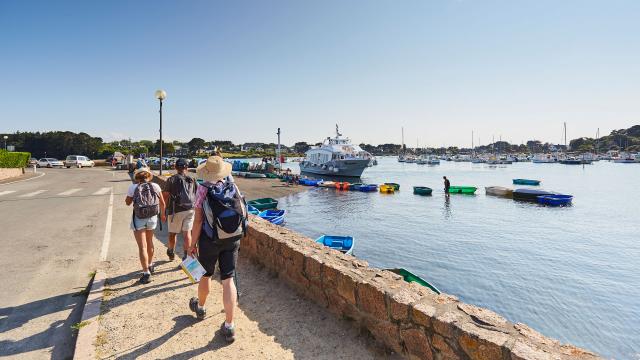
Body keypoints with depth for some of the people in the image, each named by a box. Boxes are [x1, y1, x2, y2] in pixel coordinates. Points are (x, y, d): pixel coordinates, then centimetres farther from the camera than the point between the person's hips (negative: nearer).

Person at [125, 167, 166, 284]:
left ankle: (146, 274, -1)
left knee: (142, 247, 1)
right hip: (152, 218, 3)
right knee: (149, 242, 24)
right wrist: (163, 214, 22)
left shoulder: (133, 187, -8)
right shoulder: (155, 186, -2)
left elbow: (128, 203, 6)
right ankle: (150, 265, 40)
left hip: (138, 219, -3)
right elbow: (162, 202, 6)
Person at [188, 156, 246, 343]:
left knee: (206, 275, 21)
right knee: (228, 280, 5)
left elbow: (198, 220, -13)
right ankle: (229, 326, 8)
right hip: (233, 239, 2)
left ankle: (200, 307, 49)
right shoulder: (233, 187, -3)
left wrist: (193, 244, -3)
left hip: (210, 240, -2)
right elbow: (241, 211, 5)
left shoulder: (203, 189, -12)